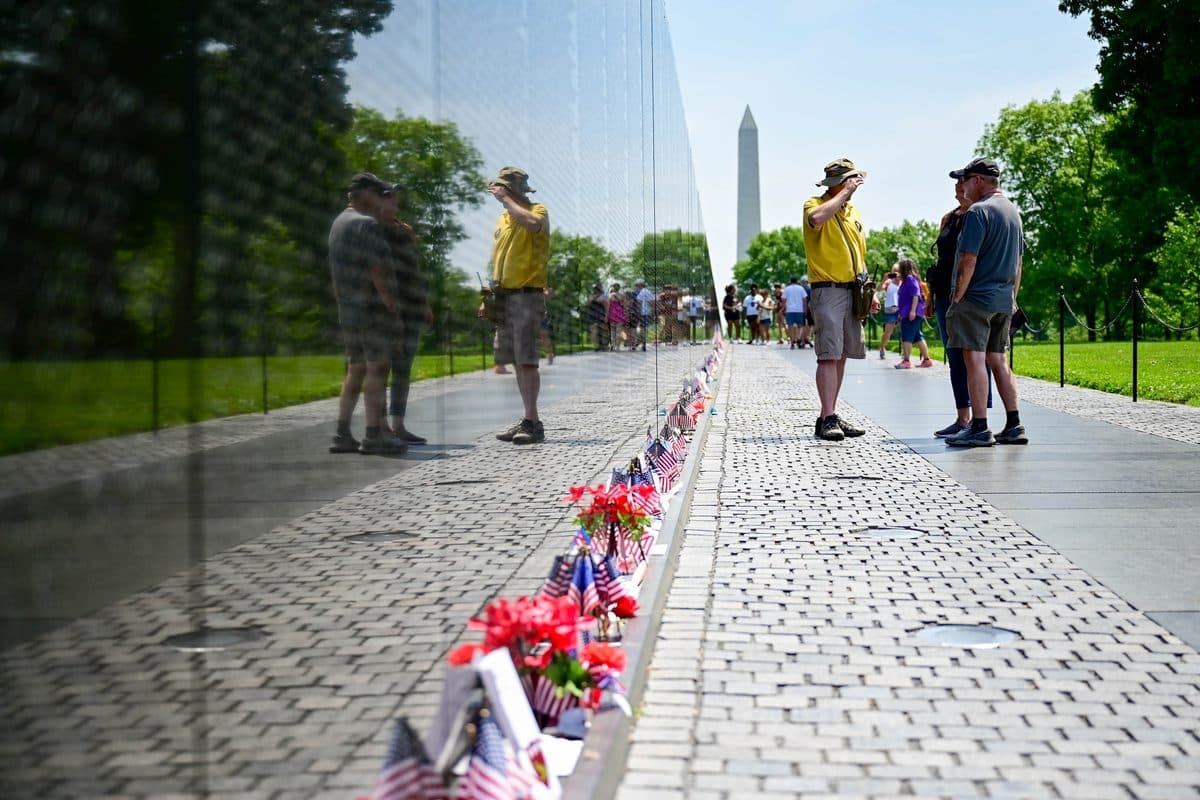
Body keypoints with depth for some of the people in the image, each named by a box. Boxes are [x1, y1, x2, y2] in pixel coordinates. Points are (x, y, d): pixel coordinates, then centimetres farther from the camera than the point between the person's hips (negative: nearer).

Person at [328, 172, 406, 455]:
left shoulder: (339, 222, 17)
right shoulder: (367, 224, -13)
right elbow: (377, 271, -18)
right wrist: (392, 305, -15)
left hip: (347, 310, 9)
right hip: (372, 310, -9)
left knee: (355, 370, 12)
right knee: (376, 369, -7)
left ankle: (342, 434, 11)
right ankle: (373, 435, -7)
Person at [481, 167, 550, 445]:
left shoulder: (538, 210, -3)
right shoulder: (503, 219, 19)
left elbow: (532, 223, -30)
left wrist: (505, 199, -19)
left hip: (528, 295, -8)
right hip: (505, 297, 8)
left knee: (526, 359, -13)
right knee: (517, 360, 8)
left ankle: (533, 422, -14)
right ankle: (528, 419, 13)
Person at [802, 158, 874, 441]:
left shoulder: (853, 211, 19)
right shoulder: (815, 204, -4)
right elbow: (816, 219, -31)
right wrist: (845, 192, -20)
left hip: (852, 291, 7)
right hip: (827, 291, -7)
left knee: (841, 356, 8)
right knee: (829, 355, -13)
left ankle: (830, 416, 13)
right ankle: (827, 419, -13)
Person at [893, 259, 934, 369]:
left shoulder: (910, 279, -10)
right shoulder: (907, 280, 19)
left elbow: (915, 295, -19)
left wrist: (913, 310, -26)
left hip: (910, 314, -10)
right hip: (908, 314, 10)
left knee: (906, 337, -10)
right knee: (917, 337, 13)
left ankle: (906, 360, -10)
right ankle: (926, 359, 17)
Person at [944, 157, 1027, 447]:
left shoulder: (978, 211, -12)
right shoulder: (1013, 211, 16)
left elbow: (968, 261, -17)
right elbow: (1018, 263, 20)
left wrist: (956, 298, -12)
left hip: (977, 297, -9)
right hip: (1004, 301, 9)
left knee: (974, 359, -7)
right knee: (998, 361, 12)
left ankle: (979, 429, -8)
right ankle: (1013, 426, 12)